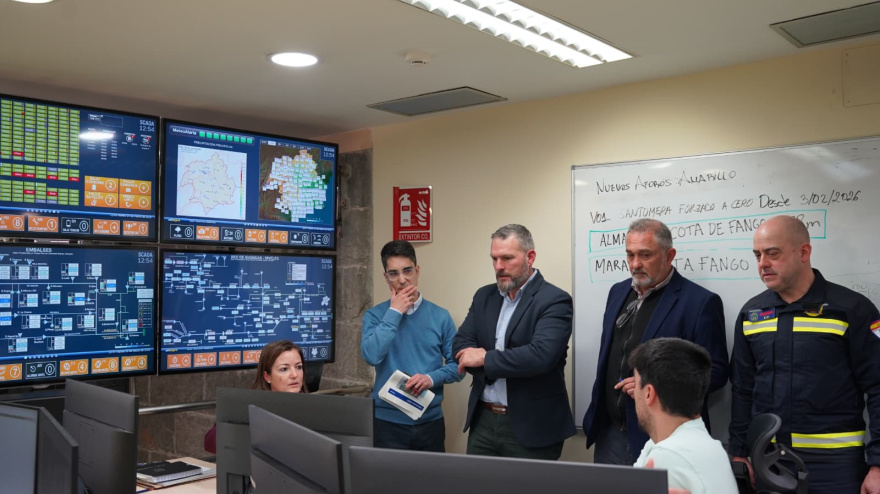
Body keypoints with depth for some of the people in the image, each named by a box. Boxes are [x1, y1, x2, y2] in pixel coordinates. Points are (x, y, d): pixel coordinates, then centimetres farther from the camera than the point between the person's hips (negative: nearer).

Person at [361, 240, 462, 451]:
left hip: (430, 421, 2)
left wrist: (431, 378, -16)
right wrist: (394, 312, -14)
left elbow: (457, 365, 2)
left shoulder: (440, 316, 1)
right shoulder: (375, 315, -1)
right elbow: (371, 355, -18)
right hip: (388, 421, -1)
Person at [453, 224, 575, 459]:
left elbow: (541, 356, -25)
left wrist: (485, 358, -15)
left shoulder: (554, 300, -12)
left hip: (531, 427, -5)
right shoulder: (484, 296, 8)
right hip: (483, 421, 6)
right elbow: (460, 346, 2)